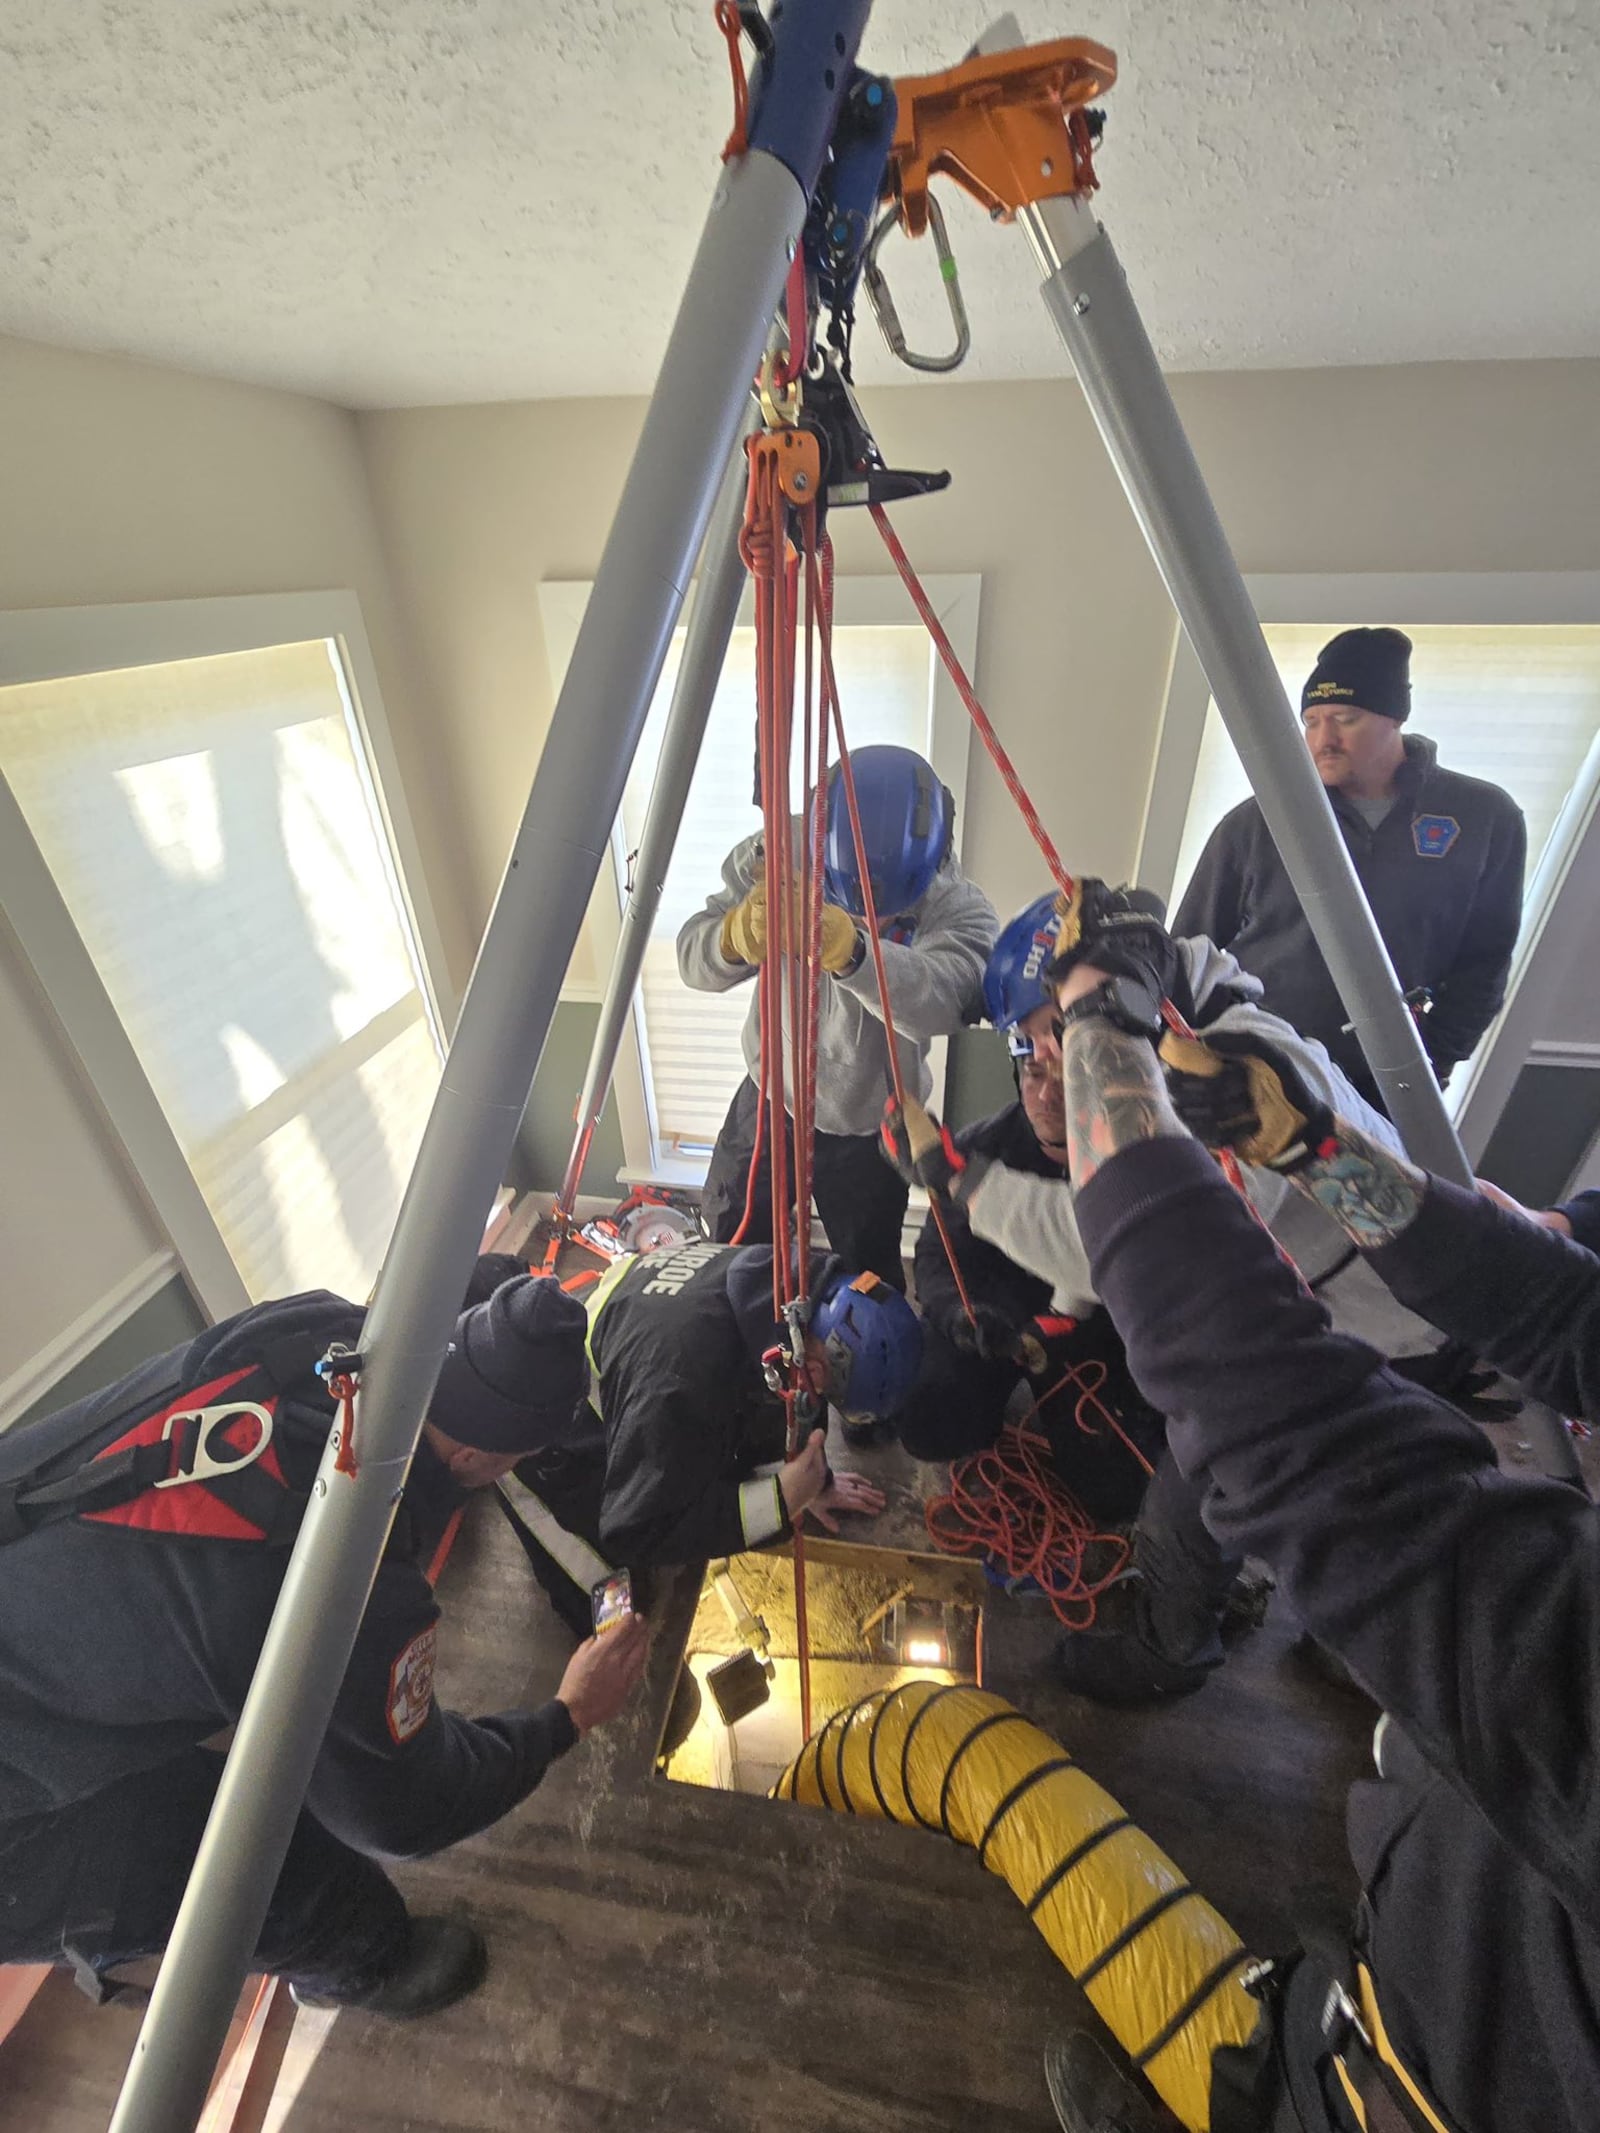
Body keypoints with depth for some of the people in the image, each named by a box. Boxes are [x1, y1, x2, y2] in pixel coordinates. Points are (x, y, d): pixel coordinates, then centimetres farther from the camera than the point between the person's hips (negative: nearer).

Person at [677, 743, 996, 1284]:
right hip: (768, 1100, 3)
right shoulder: (777, 857, -18)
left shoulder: (960, 908, -24)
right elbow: (693, 957, -25)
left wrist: (852, 951, -64)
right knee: (730, 1251, 22)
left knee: (869, 1275, 16)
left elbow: (941, 1001, -44)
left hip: (868, 1128, -2)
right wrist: (738, 935, -49)